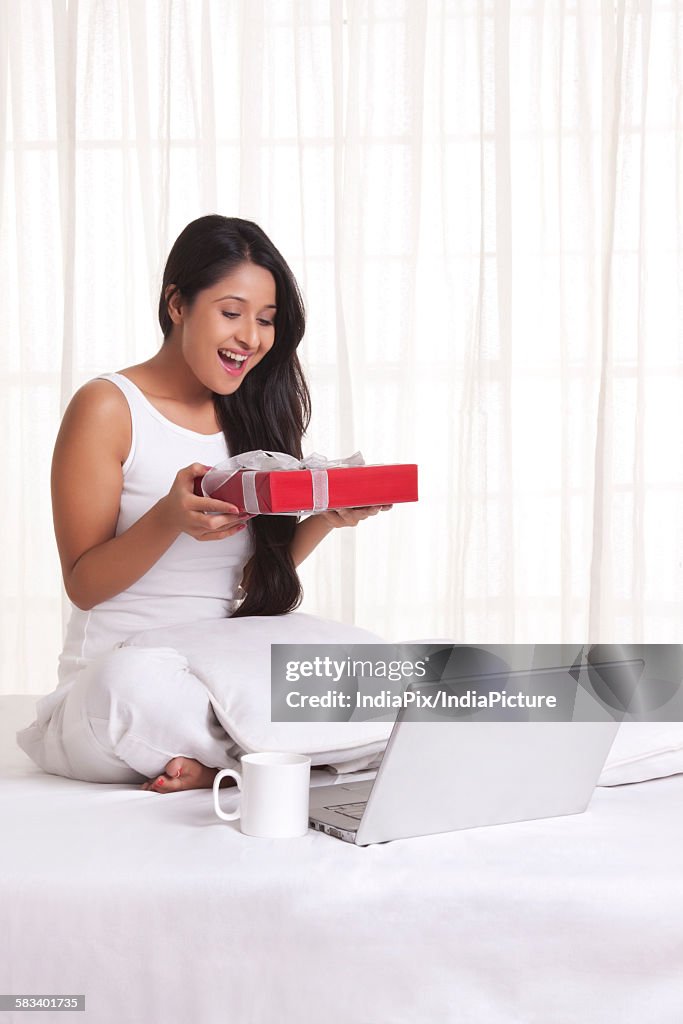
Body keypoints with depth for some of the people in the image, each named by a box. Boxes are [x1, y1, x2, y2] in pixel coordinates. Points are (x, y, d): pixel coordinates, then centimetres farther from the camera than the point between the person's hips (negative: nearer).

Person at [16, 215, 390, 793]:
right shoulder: (108, 408, -5)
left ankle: (217, 763, -17)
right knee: (136, 681, -40)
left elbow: (264, 568, 13)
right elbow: (83, 585, -7)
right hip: (119, 667, -4)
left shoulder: (251, 415, 11)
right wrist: (170, 518, -25)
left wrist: (326, 519, -6)